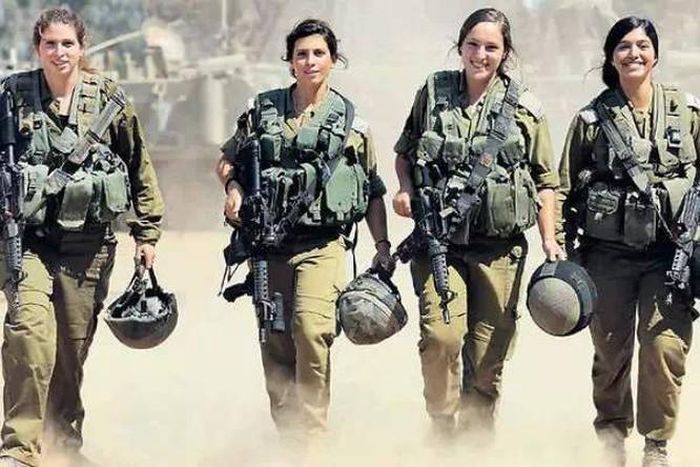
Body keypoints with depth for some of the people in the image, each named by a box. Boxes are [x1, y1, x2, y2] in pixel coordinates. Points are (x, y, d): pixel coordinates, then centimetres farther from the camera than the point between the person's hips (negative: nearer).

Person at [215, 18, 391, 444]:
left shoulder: (350, 122, 5)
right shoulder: (263, 111, 8)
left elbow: (373, 192, 12)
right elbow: (228, 161, 20)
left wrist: (383, 245, 6)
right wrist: (234, 189, 0)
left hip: (322, 245, -3)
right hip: (268, 244, 3)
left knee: (310, 328, -23)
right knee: (275, 343, 6)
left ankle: (311, 436, -17)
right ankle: (286, 434, 20)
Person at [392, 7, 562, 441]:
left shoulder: (525, 109, 4)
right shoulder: (432, 93, 7)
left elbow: (545, 181, 9)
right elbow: (404, 150, 22)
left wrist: (550, 240, 1)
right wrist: (406, 189, 3)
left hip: (499, 246, 0)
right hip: (439, 242, 0)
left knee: (489, 354, 2)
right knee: (441, 336, -18)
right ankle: (443, 431, 1)